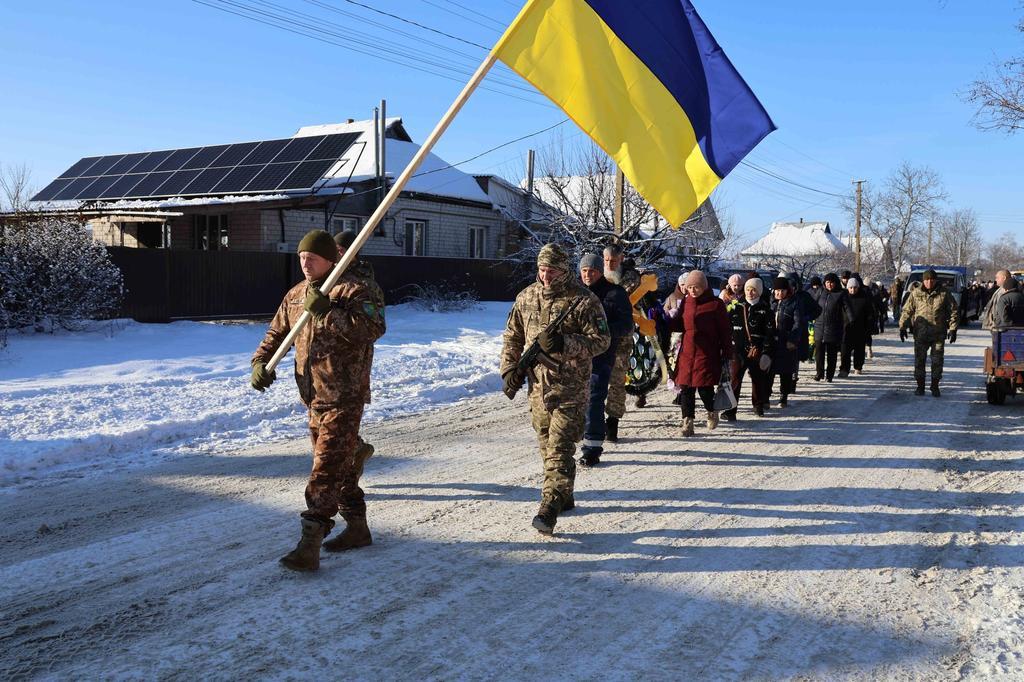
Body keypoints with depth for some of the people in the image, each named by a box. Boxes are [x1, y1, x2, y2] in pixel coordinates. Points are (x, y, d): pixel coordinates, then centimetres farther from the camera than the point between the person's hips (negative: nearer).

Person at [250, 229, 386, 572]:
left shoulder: (356, 288, -11)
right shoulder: (296, 294, 13)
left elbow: (373, 329, -27)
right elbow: (276, 332, 22)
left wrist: (327, 312, -29)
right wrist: (261, 362, 6)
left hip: (344, 398, -8)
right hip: (314, 398, 8)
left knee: (327, 469, -10)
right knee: (340, 466, 17)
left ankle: (310, 545, -10)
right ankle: (357, 527, 31)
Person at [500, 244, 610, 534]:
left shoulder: (584, 300, -9)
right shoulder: (526, 297, 8)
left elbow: (601, 340, -11)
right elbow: (512, 336, 18)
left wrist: (564, 343, -23)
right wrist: (510, 368, 8)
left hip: (570, 388, -6)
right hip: (538, 385, 6)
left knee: (560, 448, -10)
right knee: (547, 445, 15)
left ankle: (550, 508, -11)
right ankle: (564, 495, 31)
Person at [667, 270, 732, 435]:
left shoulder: (716, 304, -2)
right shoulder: (686, 302, 11)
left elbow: (725, 330, -1)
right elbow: (680, 325, 19)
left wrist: (727, 354, -4)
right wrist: (670, 320, -1)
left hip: (707, 353, -4)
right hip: (687, 352, 4)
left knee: (705, 387, -6)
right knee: (685, 387, 0)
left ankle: (712, 412, 24)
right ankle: (687, 421, 7)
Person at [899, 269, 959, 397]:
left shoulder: (944, 294, 1)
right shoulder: (916, 293, 2)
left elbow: (954, 312, 4)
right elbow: (907, 311, 6)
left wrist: (953, 329, -4)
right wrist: (903, 327, -2)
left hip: (939, 334, 0)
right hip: (920, 333, 0)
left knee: (937, 361, 4)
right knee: (919, 360, 3)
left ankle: (935, 386, 16)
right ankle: (920, 385, 14)